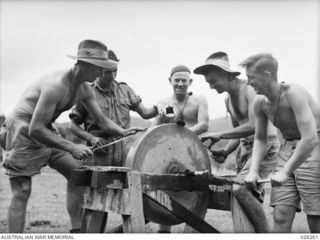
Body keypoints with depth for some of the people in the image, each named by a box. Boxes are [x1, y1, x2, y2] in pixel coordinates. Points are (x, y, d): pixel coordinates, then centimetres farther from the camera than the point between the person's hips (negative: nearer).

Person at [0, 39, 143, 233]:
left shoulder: (85, 90, -1)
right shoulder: (56, 85, -28)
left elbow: (102, 121, 5)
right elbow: (35, 129, -31)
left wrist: (122, 132, -15)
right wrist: (71, 147, -32)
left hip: (46, 132, 9)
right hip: (23, 131, -9)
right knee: (22, 193, -9)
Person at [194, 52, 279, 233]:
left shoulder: (250, 90, -15)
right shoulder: (228, 100, 12)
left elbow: (254, 126, -26)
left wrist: (220, 135, -21)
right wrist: (225, 151, 1)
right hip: (245, 146, 9)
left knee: (241, 189, -21)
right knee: (250, 194, 4)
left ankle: (265, 233, -10)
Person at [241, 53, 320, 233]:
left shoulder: (293, 92, -22)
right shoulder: (260, 103, 0)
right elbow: (260, 139, 11)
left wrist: (285, 171, -26)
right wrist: (253, 170, -3)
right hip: (288, 149, 7)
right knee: (281, 216, -1)